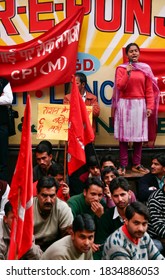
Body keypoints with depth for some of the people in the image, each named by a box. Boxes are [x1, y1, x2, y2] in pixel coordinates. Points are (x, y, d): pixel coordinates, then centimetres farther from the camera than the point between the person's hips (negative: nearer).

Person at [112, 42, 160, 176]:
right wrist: (128, 73, -17)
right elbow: (119, 87, -8)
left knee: (139, 135, 4)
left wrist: (150, 106, -3)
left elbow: (149, 90, 4)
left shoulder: (145, 68, 7)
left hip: (140, 105, 2)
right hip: (125, 104, -2)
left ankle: (137, 165, 13)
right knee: (124, 135, -1)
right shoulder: (121, 68, 2)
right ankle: (123, 165, 4)